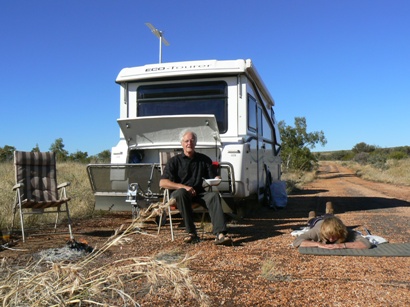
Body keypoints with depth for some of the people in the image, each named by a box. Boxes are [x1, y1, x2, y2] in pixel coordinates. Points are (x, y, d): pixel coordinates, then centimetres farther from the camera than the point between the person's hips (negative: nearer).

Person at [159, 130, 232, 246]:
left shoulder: (204, 159, 16)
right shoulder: (175, 161, 7)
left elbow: (212, 178, 15)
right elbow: (163, 183, -4)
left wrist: (216, 180, -12)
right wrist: (184, 187, -16)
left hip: (199, 194, 2)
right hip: (180, 193, -2)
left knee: (214, 195, -29)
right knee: (181, 193, -37)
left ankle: (220, 234, -44)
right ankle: (192, 233, -33)